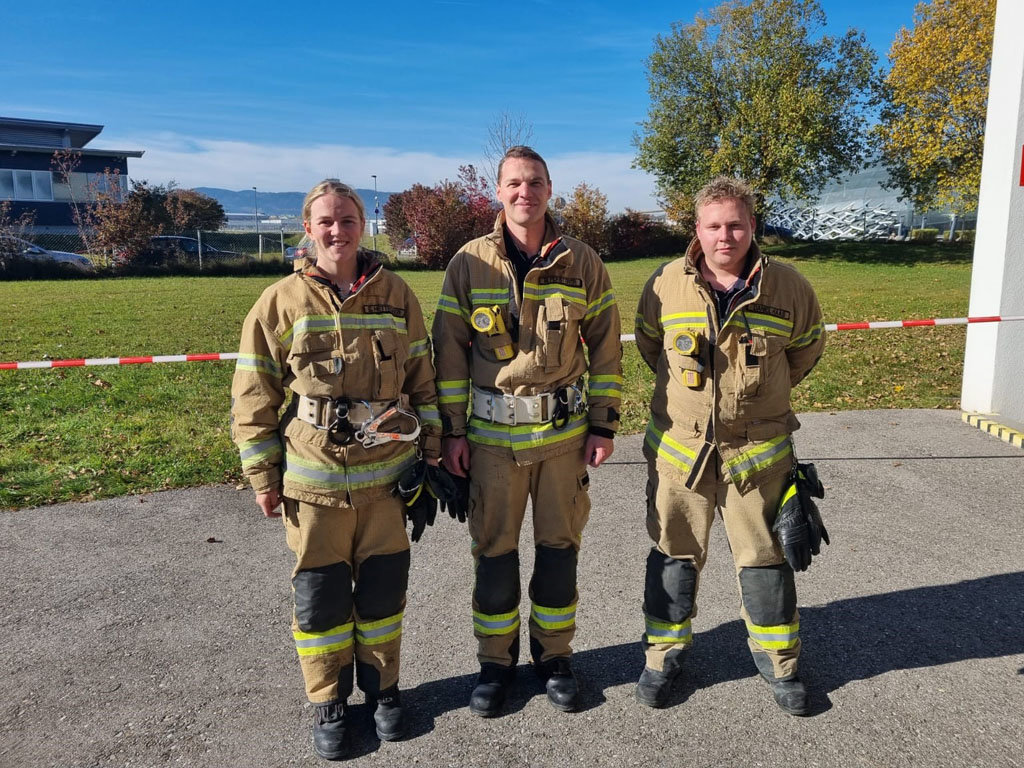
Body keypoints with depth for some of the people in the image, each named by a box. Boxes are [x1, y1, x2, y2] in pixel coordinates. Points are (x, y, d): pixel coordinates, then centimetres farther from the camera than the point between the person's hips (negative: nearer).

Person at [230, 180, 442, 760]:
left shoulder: (395, 294, 2)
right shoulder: (281, 302, -2)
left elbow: (422, 377, 8)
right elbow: (254, 394, 1)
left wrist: (431, 450, 7)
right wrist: (262, 475, -1)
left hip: (387, 473, 2)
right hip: (314, 478, -1)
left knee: (384, 587, 12)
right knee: (321, 594, 9)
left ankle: (383, 688, 34)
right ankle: (329, 703, 30)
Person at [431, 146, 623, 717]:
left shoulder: (583, 263, 1)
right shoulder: (470, 263, -1)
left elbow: (606, 348, 5)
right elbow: (450, 351, 1)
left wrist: (604, 425, 1)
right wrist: (452, 430, -2)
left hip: (565, 431, 1)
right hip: (492, 433, 0)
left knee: (560, 547, 12)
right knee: (494, 551, 9)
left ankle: (555, 655, 32)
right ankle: (496, 661, 28)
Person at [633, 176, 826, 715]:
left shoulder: (789, 288, -6)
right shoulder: (666, 286, -7)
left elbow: (807, 348, 12)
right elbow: (648, 342, 12)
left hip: (758, 451, 0)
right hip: (678, 447, 0)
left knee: (766, 558, 13)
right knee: (674, 554, 12)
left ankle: (777, 659, 34)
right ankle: (665, 653, 31)